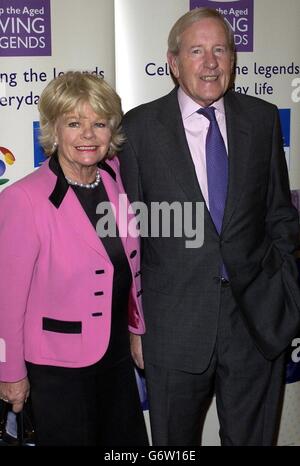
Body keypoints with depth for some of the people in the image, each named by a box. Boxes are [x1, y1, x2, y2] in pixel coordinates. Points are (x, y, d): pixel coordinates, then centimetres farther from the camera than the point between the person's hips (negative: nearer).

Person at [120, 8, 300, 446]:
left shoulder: (263, 118, 2)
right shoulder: (139, 127, -5)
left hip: (257, 319, 2)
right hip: (174, 323, -1)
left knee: (252, 436, 18)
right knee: (174, 442, 17)